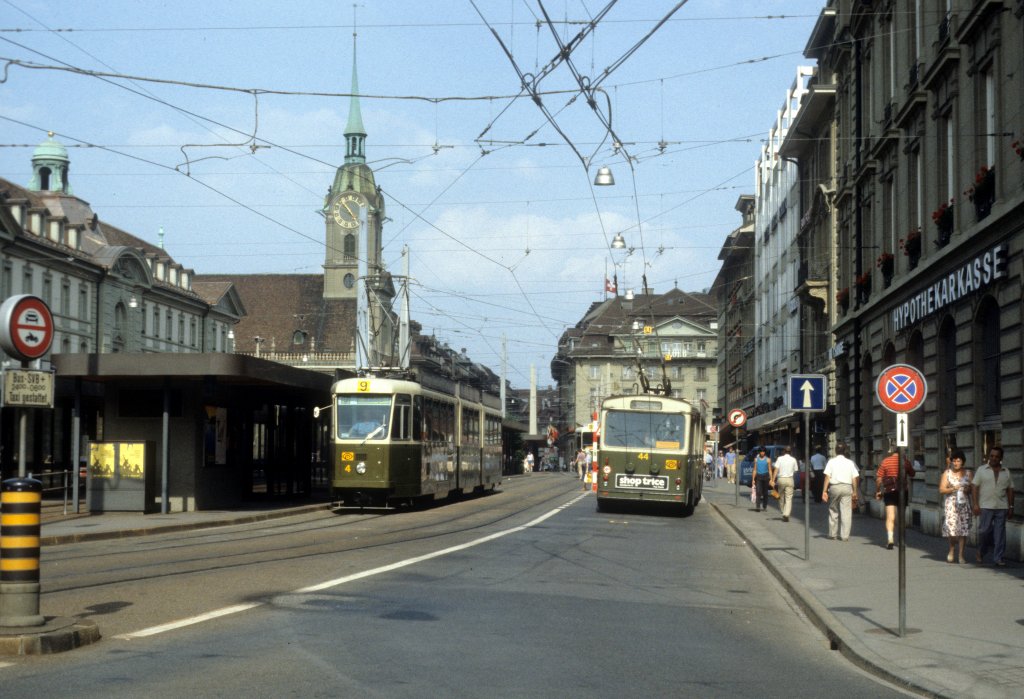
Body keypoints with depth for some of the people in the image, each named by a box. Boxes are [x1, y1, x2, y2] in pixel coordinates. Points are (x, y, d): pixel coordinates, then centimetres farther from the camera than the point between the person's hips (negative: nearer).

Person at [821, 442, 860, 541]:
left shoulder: (832, 461, 0)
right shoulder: (850, 462, 5)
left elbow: (827, 477, -5)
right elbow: (855, 478, 3)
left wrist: (824, 491, -4)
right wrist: (854, 492, 10)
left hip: (834, 487, 0)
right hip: (847, 488, 0)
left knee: (833, 511, 13)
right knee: (846, 512, 0)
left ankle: (832, 534, 19)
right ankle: (845, 535, -4)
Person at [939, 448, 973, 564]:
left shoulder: (967, 473, 11)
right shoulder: (947, 473, 6)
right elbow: (941, 489, 1)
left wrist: (967, 489, -8)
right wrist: (953, 489, -14)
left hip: (964, 503, 2)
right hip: (951, 503, -2)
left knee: (963, 529, -2)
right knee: (952, 528, -12)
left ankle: (960, 555, 4)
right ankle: (951, 550, 11)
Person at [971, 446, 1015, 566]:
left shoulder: (1006, 472, 11)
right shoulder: (982, 470, 4)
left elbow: (1010, 489, 13)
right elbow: (974, 487, 0)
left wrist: (1011, 506, 7)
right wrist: (975, 504, -7)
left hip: (1002, 507, 2)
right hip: (986, 507, -2)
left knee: (1000, 533, 0)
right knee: (984, 530, -3)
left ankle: (998, 558, 4)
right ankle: (981, 553, 20)